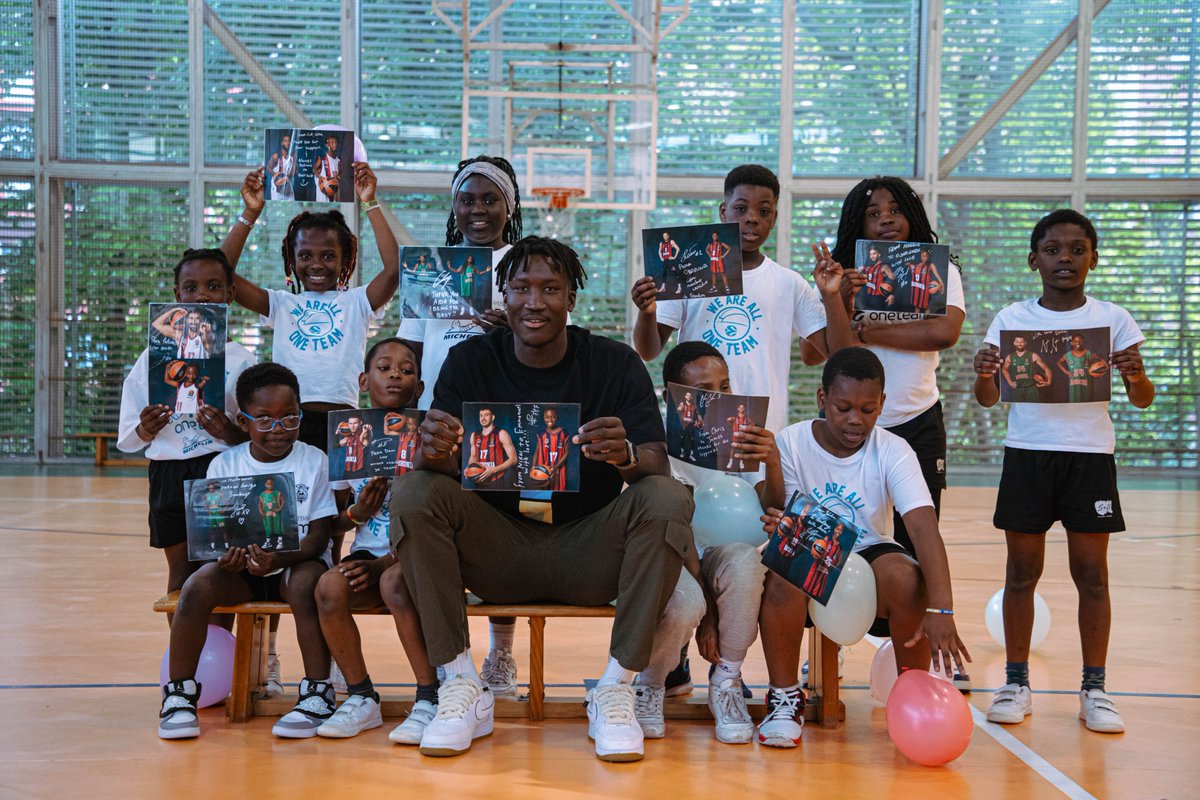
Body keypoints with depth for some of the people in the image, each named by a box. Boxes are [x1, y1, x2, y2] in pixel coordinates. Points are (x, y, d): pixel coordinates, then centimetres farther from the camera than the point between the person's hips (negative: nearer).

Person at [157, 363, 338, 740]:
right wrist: (227, 557, -25)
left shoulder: (314, 461, -4)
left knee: (306, 583, -35)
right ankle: (179, 694, -12)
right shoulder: (225, 465, 2)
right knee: (197, 587, -26)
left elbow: (318, 536, -10)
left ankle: (317, 694, -24)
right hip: (240, 566, 2)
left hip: (298, 562, -2)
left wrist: (280, 559, -30)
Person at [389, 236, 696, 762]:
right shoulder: (470, 362, 0)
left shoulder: (615, 364, -3)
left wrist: (627, 455, -38)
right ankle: (461, 687, -18)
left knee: (668, 500, -26)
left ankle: (616, 690, -19)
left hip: (587, 552, -1)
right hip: (497, 552, 1)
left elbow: (658, 465, -13)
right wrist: (433, 452, -36)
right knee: (413, 492, -22)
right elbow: (443, 463, -11)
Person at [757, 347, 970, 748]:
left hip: (867, 552, 0)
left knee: (905, 576, -33)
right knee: (783, 576, -35)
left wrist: (940, 609, -40)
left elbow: (925, 528, -26)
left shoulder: (893, 452, -13)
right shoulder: (791, 443, -11)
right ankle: (785, 698, -11)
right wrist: (778, 523, -40)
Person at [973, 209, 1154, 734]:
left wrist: (1136, 377, -19)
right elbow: (988, 399, 3)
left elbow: (1142, 400, 3)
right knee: (1022, 571, 4)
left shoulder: (1112, 320, 3)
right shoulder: (1012, 318, 4)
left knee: (1091, 572, 3)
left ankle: (1094, 689, 13)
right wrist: (984, 374, -18)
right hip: (1026, 455, 0)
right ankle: (1016, 683, 15)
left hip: (1090, 456, 0)